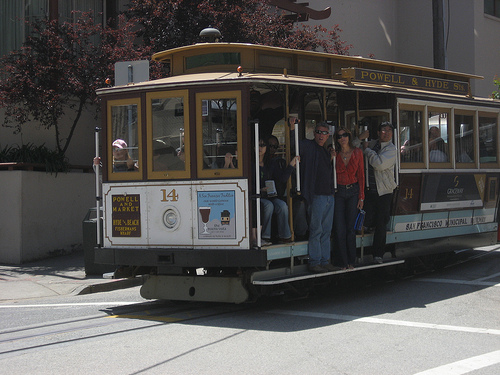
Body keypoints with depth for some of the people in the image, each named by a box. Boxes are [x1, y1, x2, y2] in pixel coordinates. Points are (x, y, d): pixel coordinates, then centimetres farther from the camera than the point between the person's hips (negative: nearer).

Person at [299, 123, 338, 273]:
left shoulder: (325, 151, 20)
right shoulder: (308, 146, -1)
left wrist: (331, 158, 8)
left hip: (329, 195, 7)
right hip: (316, 195, -7)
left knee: (326, 231, 10)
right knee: (316, 230, -5)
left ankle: (325, 261, 16)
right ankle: (314, 262, 1)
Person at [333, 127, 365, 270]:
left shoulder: (357, 152, 3)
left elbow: (361, 175, 3)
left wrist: (361, 197, 1)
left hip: (353, 191, 0)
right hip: (338, 192, 0)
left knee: (351, 228, 1)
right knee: (340, 229, -3)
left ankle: (351, 261, 12)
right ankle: (343, 262, 7)